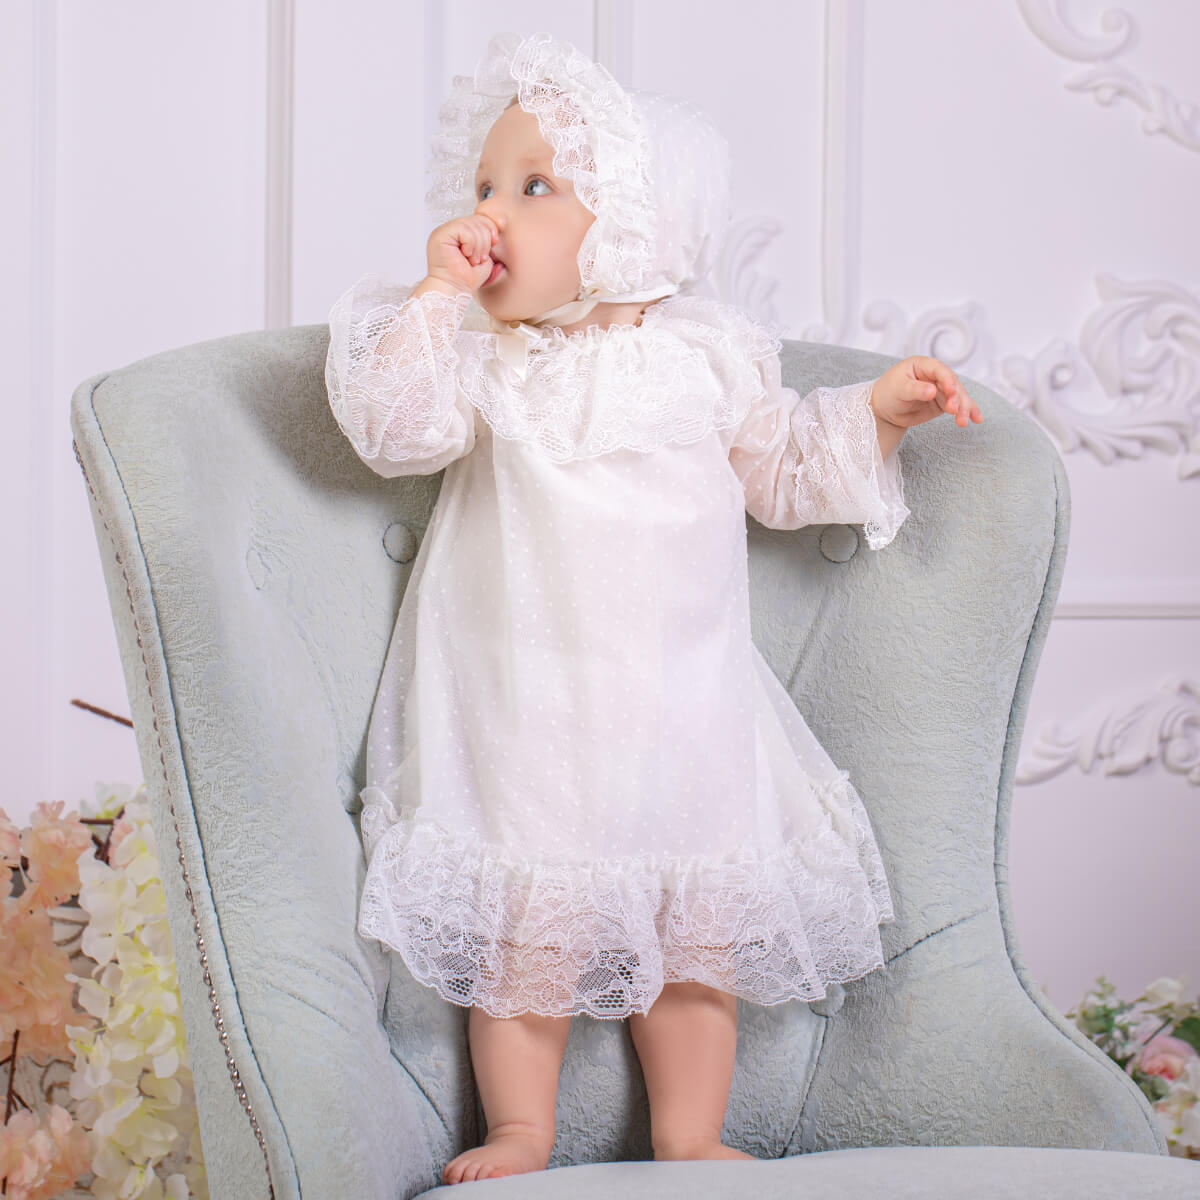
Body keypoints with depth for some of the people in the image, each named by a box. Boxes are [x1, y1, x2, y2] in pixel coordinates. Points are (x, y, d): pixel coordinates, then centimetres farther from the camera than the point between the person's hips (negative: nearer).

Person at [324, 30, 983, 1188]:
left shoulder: (706, 352, 2)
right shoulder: (480, 356, -3)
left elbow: (785, 470, 14)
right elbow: (395, 427, -17)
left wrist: (875, 412, 3)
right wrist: (435, 296, -20)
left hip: (682, 697, 2)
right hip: (524, 707, -2)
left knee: (696, 920, 8)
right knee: (524, 924, 3)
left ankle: (689, 1134, 22)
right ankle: (519, 1130, 18)